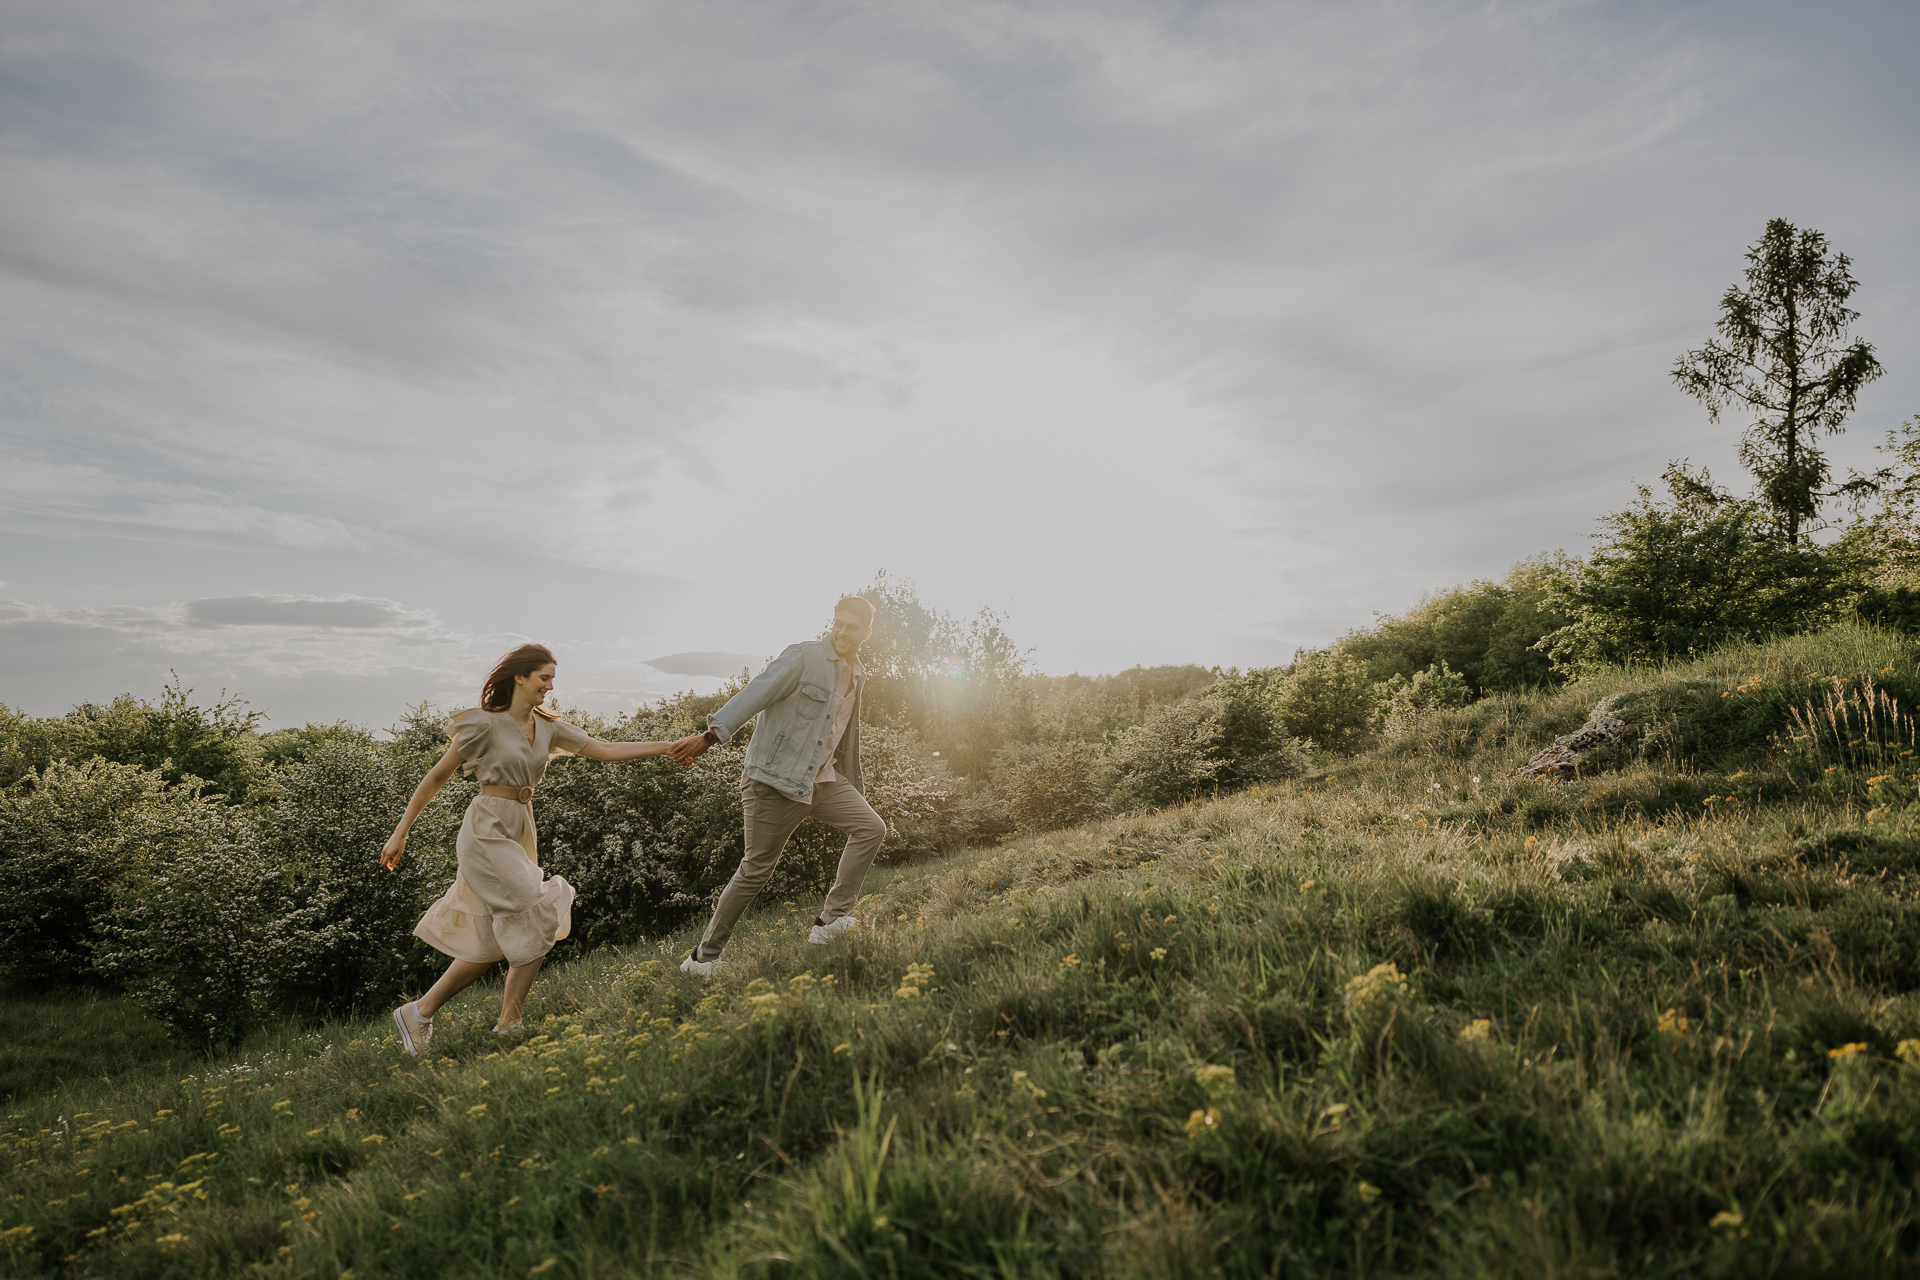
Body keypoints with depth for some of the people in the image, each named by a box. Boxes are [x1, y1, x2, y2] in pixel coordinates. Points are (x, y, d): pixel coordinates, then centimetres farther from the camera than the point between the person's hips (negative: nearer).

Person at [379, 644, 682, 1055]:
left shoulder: (547, 727, 8)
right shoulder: (485, 723, -10)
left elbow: (605, 751, 4)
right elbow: (437, 777, -4)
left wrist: (668, 746, -3)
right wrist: (400, 833, -2)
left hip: (520, 835, 7)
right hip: (487, 832, -7)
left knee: (490, 944, 7)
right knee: (539, 920, -12)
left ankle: (418, 1013, 20)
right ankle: (508, 1024, 1)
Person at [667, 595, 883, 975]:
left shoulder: (857, 676, 12)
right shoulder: (802, 658, -12)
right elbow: (755, 695, -24)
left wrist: (856, 785, 31)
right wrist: (709, 736, -36)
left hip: (822, 780, 7)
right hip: (774, 782, -7)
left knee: (871, 828, -5)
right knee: (756, 868, -3)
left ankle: (830, 921, -2)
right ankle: (703, 957, 11)